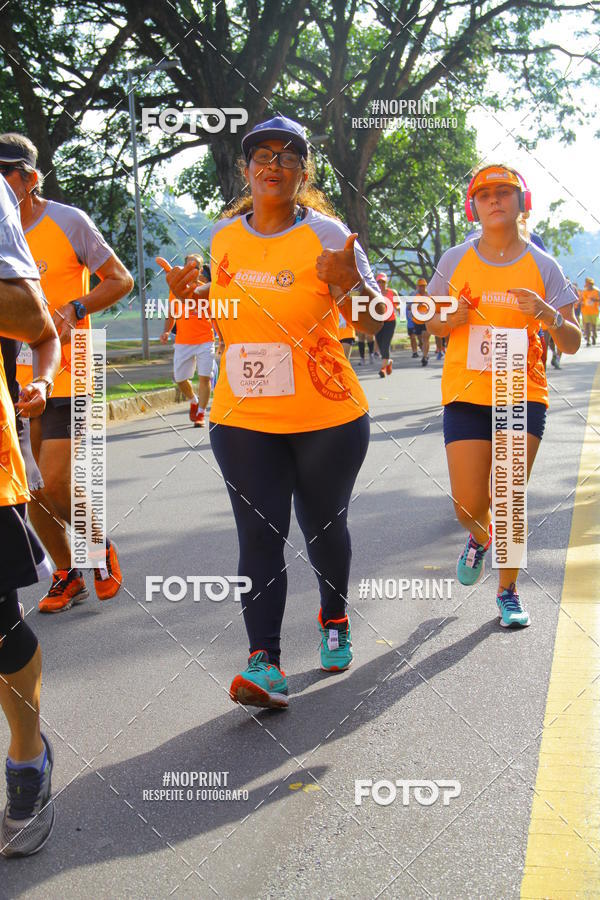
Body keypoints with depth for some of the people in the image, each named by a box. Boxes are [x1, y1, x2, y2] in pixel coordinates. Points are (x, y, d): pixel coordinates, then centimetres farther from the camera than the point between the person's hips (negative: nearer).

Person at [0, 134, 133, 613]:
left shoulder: (68, 221, -7)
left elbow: (121, 280, -3)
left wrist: (76, 308, -18)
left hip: (63, 373, -5)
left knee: (54, 484, -12)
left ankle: (100, 549, 16)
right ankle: (68, 576, 24)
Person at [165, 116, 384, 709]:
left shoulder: (328, 235, -6)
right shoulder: (223, 237, 6)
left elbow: (371, 324, -7)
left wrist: (350, 284, -26)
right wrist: (189, 297, 1)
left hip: (327, 418, -2)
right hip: (243, 419, 2)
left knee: (322, 526, 12)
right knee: (259, 534, -6)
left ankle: (334, 620, 39)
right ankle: (265, 664, -6)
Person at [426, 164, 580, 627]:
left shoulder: (543, 267, 0)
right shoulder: (455, 260, 2)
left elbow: (573, 343, -2)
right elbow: (432, 323, 12)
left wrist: (548, 314, -22)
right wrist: (453, 319, -10)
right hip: (467, 395, 1)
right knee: (469, 507, -3)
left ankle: (508, 591, 18)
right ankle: (481, 538, 35)